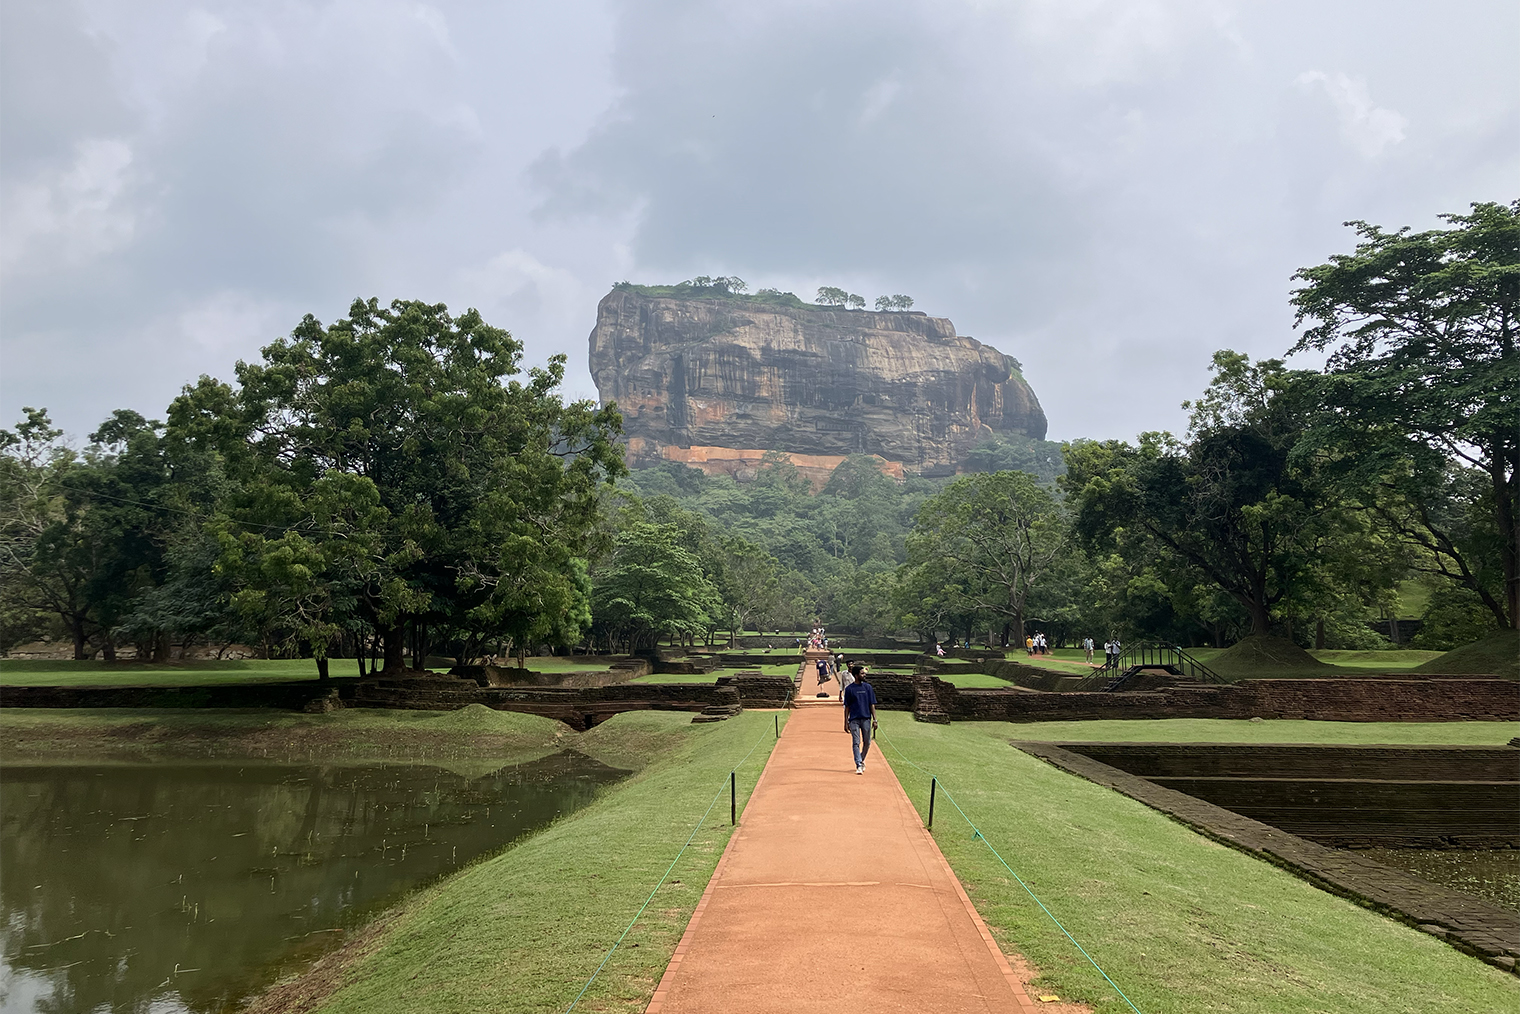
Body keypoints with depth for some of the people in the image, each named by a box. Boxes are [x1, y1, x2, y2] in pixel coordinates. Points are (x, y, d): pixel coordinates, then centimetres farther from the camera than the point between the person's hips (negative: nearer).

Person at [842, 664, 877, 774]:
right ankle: (859, 765, -7)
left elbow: (872, 704, 7)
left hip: (866, 719, 2)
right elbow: (847, 706, 5)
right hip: (854, 719, -2)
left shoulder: (868, 687, 7)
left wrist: (874, 719, 0)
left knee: (867, 743, 7)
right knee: (856, 743, -7)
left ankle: (861, 760, 29)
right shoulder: (849, 689, 2)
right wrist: (846, 721, 1)